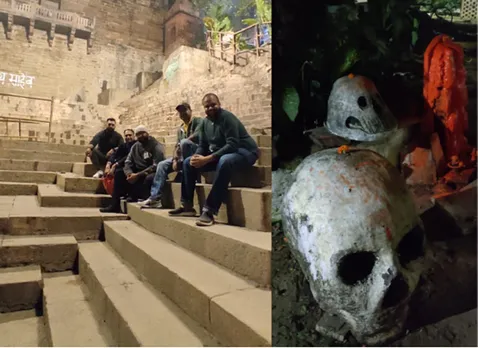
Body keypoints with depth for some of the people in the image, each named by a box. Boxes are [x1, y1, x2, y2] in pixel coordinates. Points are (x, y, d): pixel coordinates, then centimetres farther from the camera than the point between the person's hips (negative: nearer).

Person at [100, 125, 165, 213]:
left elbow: (156, 166, -23)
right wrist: (129, 173, -20)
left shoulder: (156, 146, -13)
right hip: (138, 173, 7)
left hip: (153, 173, -7)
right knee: (119, 172, -2)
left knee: (149, 178, -39)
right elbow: (128, 162, 4)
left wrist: (138, 175, -27)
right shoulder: (135, 146, 8)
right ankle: (115, 205, -5)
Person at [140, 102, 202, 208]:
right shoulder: (180, 129, 20)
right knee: (162, 165, -4)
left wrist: (182, 143, -12)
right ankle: (155, 198, -9)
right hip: (183, 155, 7)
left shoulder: (198, 121, 0)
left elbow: (197, 135, -19)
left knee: (184, 142, -35)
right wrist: (175, 159, -7)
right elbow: (177, 146, 11)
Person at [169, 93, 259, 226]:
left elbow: (232, 145, -29)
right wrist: (196, 157, -17)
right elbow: (202, 146, 7)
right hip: (218, 154, 8)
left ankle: (209, 211, -39)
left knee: (224, 162, -41)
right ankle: (187, 206, 4)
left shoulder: (227, 117, -19)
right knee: (188, 162, 3)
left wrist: (208, 159, -33)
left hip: (244, 152, -8)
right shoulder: (205, 122, 5)